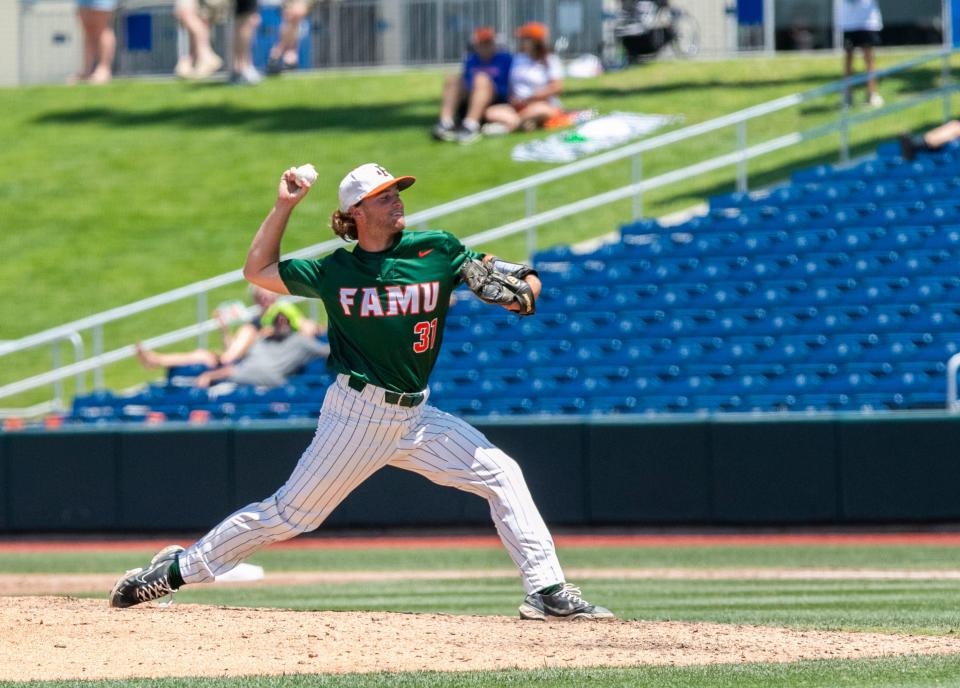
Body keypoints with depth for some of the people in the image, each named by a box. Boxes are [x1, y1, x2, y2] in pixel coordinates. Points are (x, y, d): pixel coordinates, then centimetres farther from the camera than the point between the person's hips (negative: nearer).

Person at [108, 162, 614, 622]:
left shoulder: (438, 251, -1)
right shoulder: (335, 271, -2)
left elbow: (525, 281, 4)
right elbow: (258, 271, 7)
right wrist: (284, 206, 0)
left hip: (415, 417, 3)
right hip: (357, 413, -3)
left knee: (501, 474, -6)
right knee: (290, 512, -4)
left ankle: (547, 592, -4)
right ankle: (179, 568, 6)